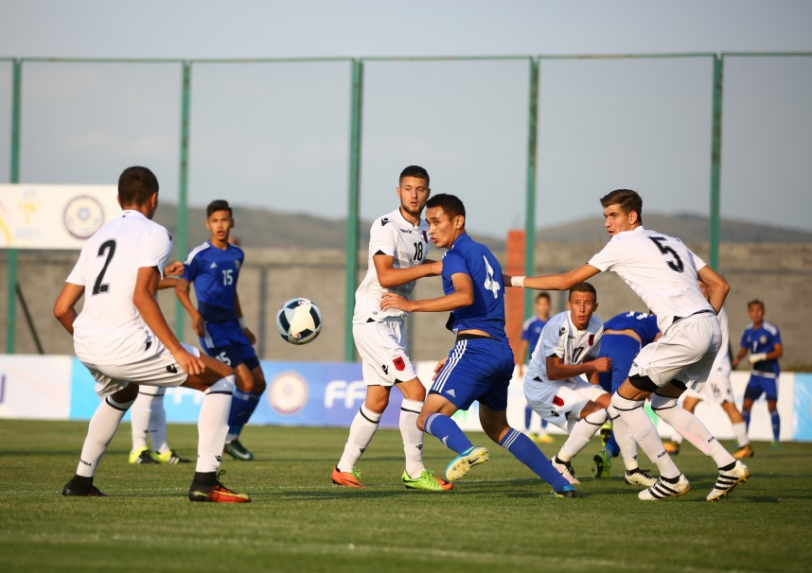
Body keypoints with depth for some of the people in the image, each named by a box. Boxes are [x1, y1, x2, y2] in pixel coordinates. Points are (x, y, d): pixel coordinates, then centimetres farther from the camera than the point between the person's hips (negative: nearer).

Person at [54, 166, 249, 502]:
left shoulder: (97, 238, 21)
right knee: (223, 378, 3)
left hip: (85, 347, 8)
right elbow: (141, 296, -15)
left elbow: (62, 308, 17)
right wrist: (177, 351, -16)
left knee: (123, 392, 40)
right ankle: (205, 481, -8)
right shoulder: (154, 234, 0)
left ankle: (81, 481, 37)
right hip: (126, 345, -8)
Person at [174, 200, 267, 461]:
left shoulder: (237, 254, 11)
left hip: (232, 325, 8)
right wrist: (195, 314, -21)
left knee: (259, 383, 6)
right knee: (246, 382, -17)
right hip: (212, 329, -7)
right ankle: (224, 437, -1)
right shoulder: (199, 255, -9)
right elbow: (181, 288, -4)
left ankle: (232, 438, 18)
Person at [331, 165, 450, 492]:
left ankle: (344, 469, 20)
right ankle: (414, 472, -8)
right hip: (373, 320, -9)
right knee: (415, 391, -14)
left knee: (377, 401, 11)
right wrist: (432, 268, -27)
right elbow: (385, 276, -26)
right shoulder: (386, 226, -16)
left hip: (395, 322, 9)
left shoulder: (423, 230, 11)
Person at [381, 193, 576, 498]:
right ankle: (561, 482, 16)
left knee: (428, 418, -12)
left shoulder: (456, 255, -4)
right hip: (503, 350, 9)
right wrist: (454, 357, 28)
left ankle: (467, 450, -42)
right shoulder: (485, 253, 22)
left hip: (474, 347, -9)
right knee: (497, 427, 23)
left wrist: (412, 305, -23)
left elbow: (465, 296, -24)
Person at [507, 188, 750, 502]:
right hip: (710, 329, 9)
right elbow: (720, 285, 22)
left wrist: (513, 280, 14)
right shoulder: (673, 243, 24)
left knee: (623, 400, 2)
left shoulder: (624, 243, 3)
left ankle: (671, 478, 3)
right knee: (663, 402, 21)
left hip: (685, 330, -9)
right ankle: (729, 466, 11)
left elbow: (566, 281, 6)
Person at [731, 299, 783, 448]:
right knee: (746, 404, 1)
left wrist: (761, 357, -22)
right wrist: (736, 359, -5)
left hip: (770, 374, -5)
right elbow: (743, 350, 16)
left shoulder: (772, 330, -12)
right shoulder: (747, 331, 5)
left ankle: (776, 440, 6)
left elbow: (779, 352, -14)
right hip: (755, 374, 5)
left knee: (772, 407, -5)